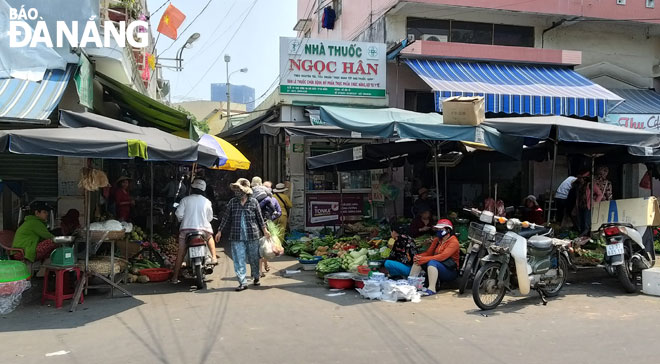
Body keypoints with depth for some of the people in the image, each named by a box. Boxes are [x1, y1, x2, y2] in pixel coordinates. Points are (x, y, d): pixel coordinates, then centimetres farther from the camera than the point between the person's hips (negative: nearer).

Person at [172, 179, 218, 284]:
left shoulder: (185, 200, 1)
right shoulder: (206, 201, 4)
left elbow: (179, 214, -5)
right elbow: (210, 217, 8)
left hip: (186, 229, 0)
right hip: (203, 229, 1)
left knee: (181, 253, 7)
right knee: (210, 237, 33)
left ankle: (175, 277, 7)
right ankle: (214, 257, 22)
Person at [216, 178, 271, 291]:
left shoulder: (253, 202, 2)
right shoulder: (232, 202, 5)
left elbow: (259, 217, 8)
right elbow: (226, 217, 8)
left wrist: (264, 230, 10)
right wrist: (220, 231, 5)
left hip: (252, 235, -1)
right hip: (237, 237, 1)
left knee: (254, 258, 10)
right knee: (239, 260, -3)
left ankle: (256, 278, 30)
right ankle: (242, 282, 2)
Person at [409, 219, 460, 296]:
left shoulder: (454, 242, -12)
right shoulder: (437, 240, 13)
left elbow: (442, 256, -25)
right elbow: (428, 252, 10)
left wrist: (423, 259, -27)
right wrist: (418, 256, -13)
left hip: (451, 271, -8)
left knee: (432, 262, -34)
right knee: (418, 261, -9)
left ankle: (431, 289, -41)